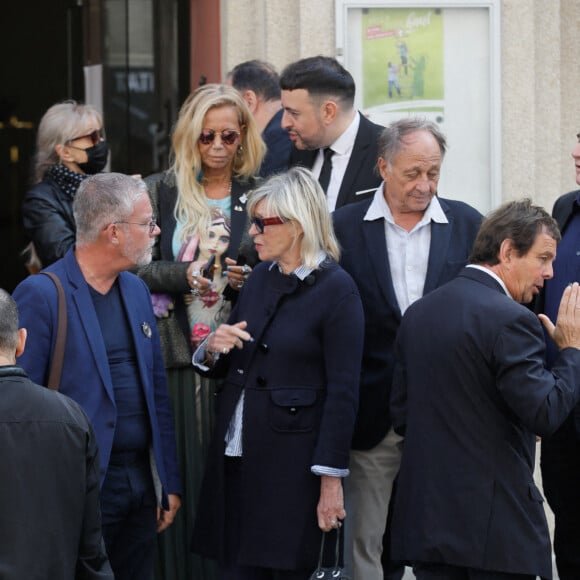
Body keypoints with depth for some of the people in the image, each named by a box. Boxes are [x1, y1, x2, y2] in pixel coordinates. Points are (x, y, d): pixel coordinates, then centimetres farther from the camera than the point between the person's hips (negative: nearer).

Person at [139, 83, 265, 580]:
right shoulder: (160, 192, 7)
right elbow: (138, 268, 2)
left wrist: (245, 280, -10)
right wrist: (185, 275, -15)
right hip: (177, 354, 0)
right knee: (184, 477, -3)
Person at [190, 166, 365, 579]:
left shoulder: (336, 290, -10)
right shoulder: (261, 278, 11)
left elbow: (343, 393, -12)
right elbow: (226, 368, 20)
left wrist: (331, 479, -15)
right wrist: (213, 350, -4)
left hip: (292, 463, -6)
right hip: (237, 455, 6)